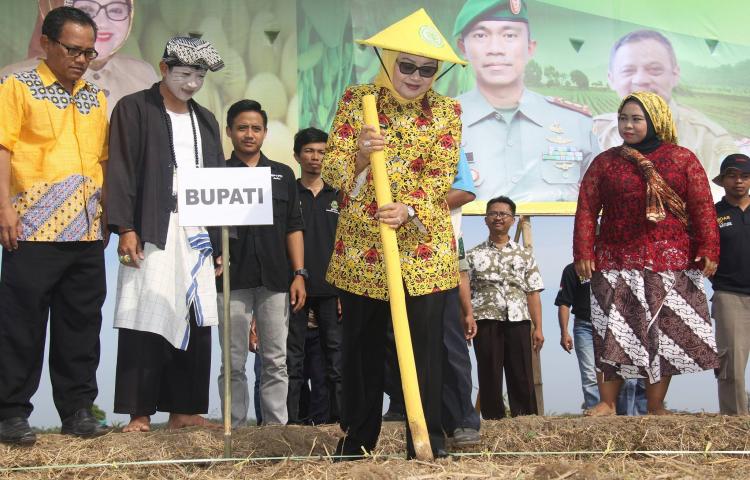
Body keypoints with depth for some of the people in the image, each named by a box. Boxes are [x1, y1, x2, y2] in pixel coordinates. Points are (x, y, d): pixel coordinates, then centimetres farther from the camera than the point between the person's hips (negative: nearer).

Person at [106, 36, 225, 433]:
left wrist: (220, 243, 12)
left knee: (195, 322, 2)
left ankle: (183, 410, 9)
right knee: (146, 320, -7)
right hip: (152, 232, -5)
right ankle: (139, 412, -1)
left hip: (198, 235, 5)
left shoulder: (206, 120, 20)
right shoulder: (134, 109, 3)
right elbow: (121, 170, -4)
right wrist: (125, 228, -14)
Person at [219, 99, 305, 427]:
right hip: (232, 279, -1)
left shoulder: (283, 175, 13)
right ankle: (236, 428, 9)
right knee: (234, 363, 2)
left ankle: (277, 426, 10)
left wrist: (299, 274, 3)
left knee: (276, 361, 4)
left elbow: (294, 228, 11)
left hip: (275, 280, 2)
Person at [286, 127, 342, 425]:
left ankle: (338, 415, 9)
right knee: (293, 358, 1)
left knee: (335, 355, 3)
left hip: (330, 288, 2)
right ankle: (291, 418, 5)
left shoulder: (336, 196, 11)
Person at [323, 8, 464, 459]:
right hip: (360, 247, 1)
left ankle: (428, 441, 12)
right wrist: (359, 153, -25)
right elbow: (331, 170, -3)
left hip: (424, 248, 0)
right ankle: (357, 440, 22)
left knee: (425, 345, -1)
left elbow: (441, 176, -6)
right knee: (361, 346, 9)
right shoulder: (356, 99, 2)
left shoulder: (447, 111, 3)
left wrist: (409, 209, -24)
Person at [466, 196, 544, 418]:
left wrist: (538, 328, 2)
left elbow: (533, 294, 9)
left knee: (522, 376, 0)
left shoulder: (525, 255, 14)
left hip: (518, 320, 1)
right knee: (489, 375, 1)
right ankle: (493, 420, 7)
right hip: (485, 321, -1)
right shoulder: (473, 255, 10)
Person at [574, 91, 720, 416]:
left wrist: (708, 250, -6)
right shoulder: (605, 163, 10)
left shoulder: (682, 160, 7)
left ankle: (656, 408, 10)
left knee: (663, 333, 1)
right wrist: (583, 253, -4)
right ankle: (607, 403, 5)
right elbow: (586, 209, 5)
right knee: (613, 334, -2)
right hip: (617, 262, 1)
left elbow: (702, 208, 3)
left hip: (671, 263, 0)